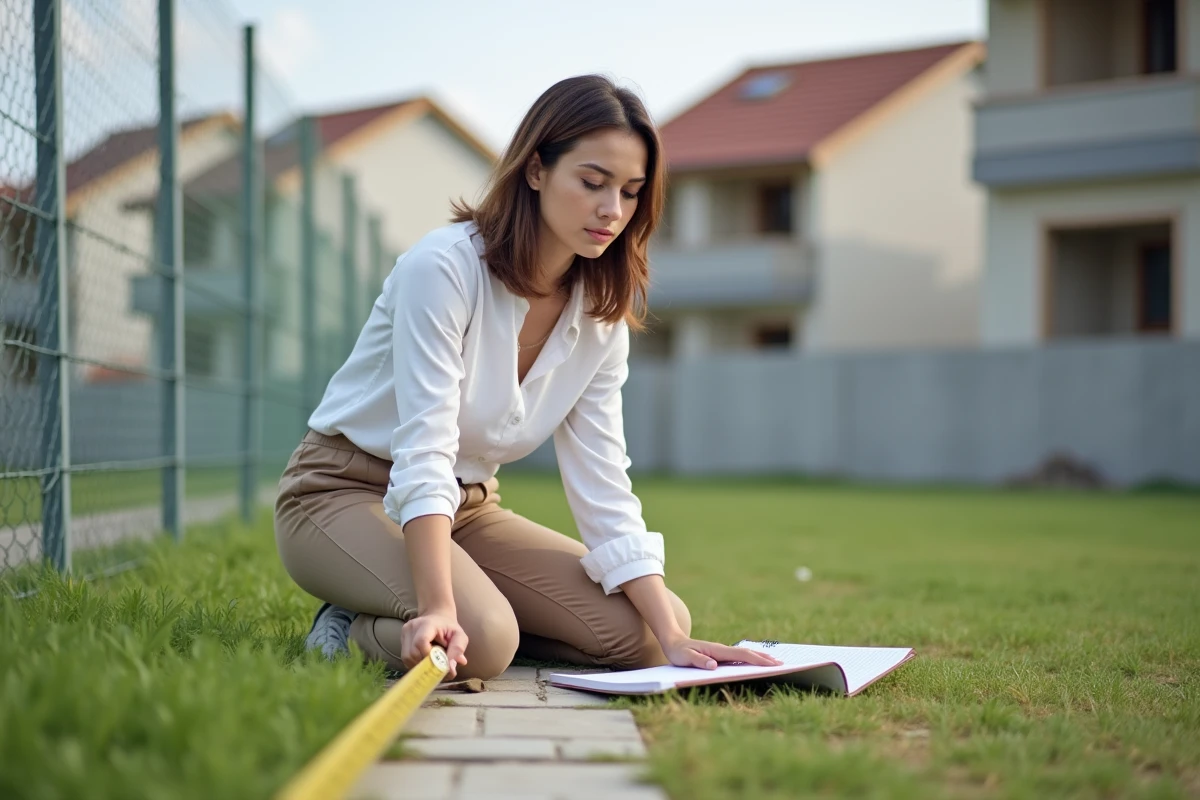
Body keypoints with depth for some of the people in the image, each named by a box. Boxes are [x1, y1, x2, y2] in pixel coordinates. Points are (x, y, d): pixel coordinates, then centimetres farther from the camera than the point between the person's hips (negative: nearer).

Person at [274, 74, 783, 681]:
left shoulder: (601, 315, -2)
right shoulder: (445, 266, -21)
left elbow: (603, 486, -5)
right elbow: (424, 453, -29)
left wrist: (671, 641, -15)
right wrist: (439, 609, -42)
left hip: (469, 506, 8)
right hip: (344, 489, -7)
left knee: (644, 634, -9)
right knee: (482, 638, -35)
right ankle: (356, 630, -3)